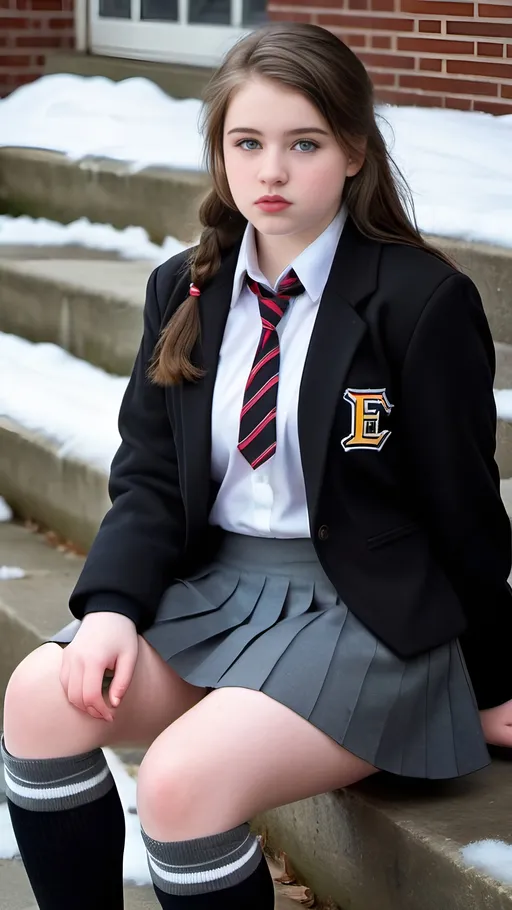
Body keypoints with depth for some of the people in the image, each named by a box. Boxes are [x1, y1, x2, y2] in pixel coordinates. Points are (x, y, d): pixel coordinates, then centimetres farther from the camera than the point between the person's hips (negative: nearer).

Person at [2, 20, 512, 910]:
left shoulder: (423, 301, -10)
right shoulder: (185, 293, 7)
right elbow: (149, 478, 6)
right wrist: (112, 604, -13)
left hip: (366, 609, -6)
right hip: (212, 585, 6)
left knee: (183, 778, -29)